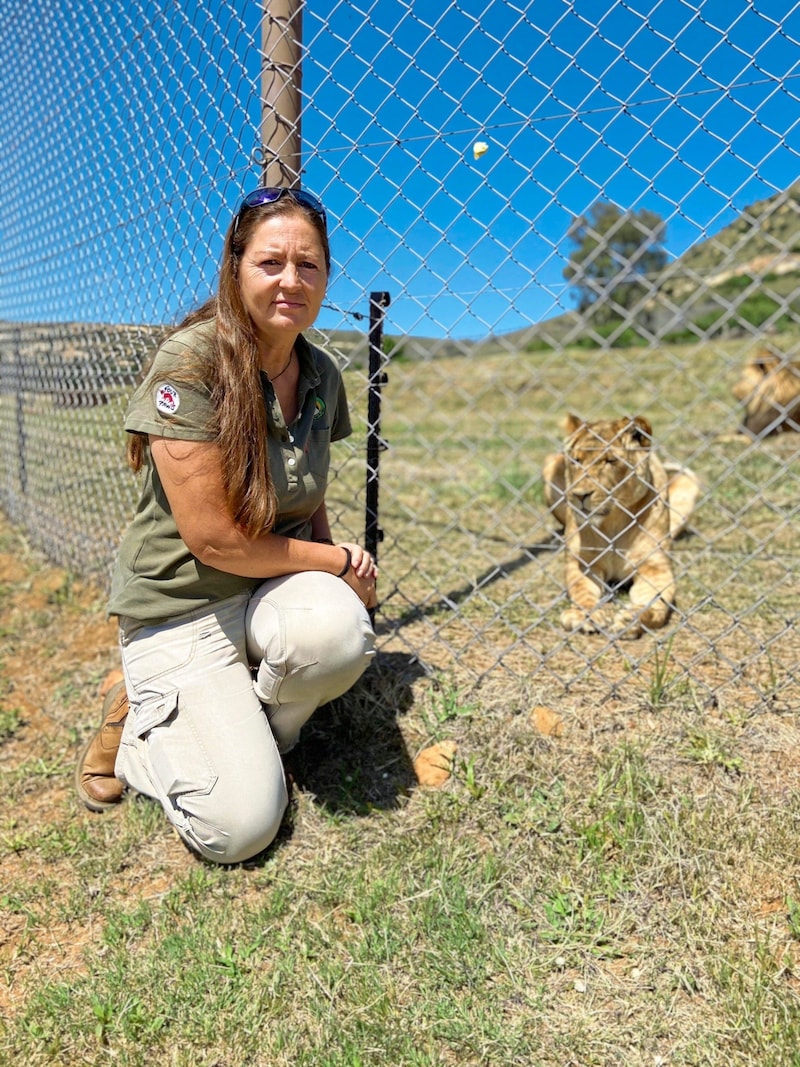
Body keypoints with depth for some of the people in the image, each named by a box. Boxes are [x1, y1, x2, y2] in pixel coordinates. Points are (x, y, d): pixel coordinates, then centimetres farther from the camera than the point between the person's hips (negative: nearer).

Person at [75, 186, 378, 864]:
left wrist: (339, 564, -6)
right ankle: (144, 723, 17)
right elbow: (213, 539, -21)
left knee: (340, 630, -32)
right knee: (238, 829, -14)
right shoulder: (190, 364, -19)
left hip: (277, 588, 5)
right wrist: (340, 560, -13)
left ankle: (252, 735, 3)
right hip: (183, 606, -5)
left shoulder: (322, 374, 1)